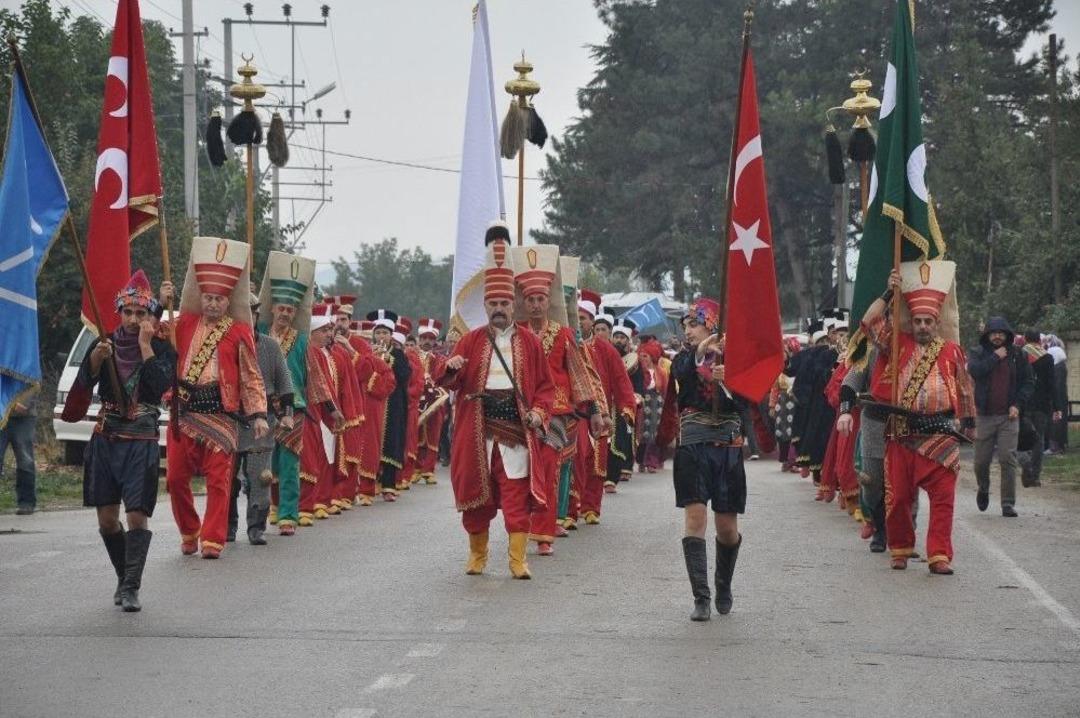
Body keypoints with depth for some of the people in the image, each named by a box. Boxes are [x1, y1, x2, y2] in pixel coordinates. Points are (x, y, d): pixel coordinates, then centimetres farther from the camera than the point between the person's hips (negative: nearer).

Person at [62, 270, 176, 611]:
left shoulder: (162, 349, 1)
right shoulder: (104, 343, 8)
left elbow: (161, 385, -16)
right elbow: (85, 381, -5)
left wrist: (145, 345, -15)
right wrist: (97, 357, -24)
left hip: (141, 444, -3)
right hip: (105, 439, 3)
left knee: (137, 515, -13)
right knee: (107, 517, 6)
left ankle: (131, 589, -12)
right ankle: (123, 578, 24)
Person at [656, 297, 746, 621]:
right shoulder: (684, 358, 8)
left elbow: (747, 402, -4)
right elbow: (681, 376, -15)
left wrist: (728, 383, -20)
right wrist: (700, 353, -27)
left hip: (727, 448, 0)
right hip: (692, 448, 0)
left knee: (727, 528, 6)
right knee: (695, 519, -11)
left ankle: (724, 588, 31)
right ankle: (701, 598, -11)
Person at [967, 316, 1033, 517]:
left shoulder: (1017, 355, 8)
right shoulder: (977, 353, 5)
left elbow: (1028, 382, 9)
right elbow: (974, 371, -15)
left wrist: (1018, 404, -4)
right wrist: (995, 357, -12)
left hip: (1008, 416, 0)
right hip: (984, 415, 0)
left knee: (1008, 459, -9)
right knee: (981, 461, 6)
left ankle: (1008, 504, -6)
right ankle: (983, 490, 36)